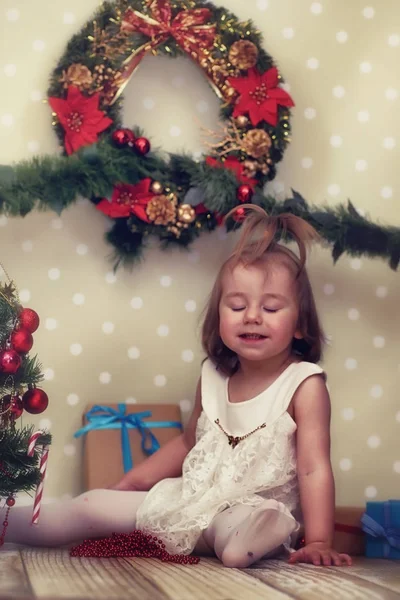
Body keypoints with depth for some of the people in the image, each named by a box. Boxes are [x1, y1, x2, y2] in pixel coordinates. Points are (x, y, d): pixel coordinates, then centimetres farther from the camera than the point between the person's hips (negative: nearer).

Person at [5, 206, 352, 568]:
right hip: (194, 501, 6)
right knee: (93, 505, 4)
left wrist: (318, 543, -23)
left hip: (256, 510, -6)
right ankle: (7, 523, 16)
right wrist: (133, 482, 21)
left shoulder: (304, 383, -9)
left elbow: (315, 467, -15)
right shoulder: (213, 376, 7)